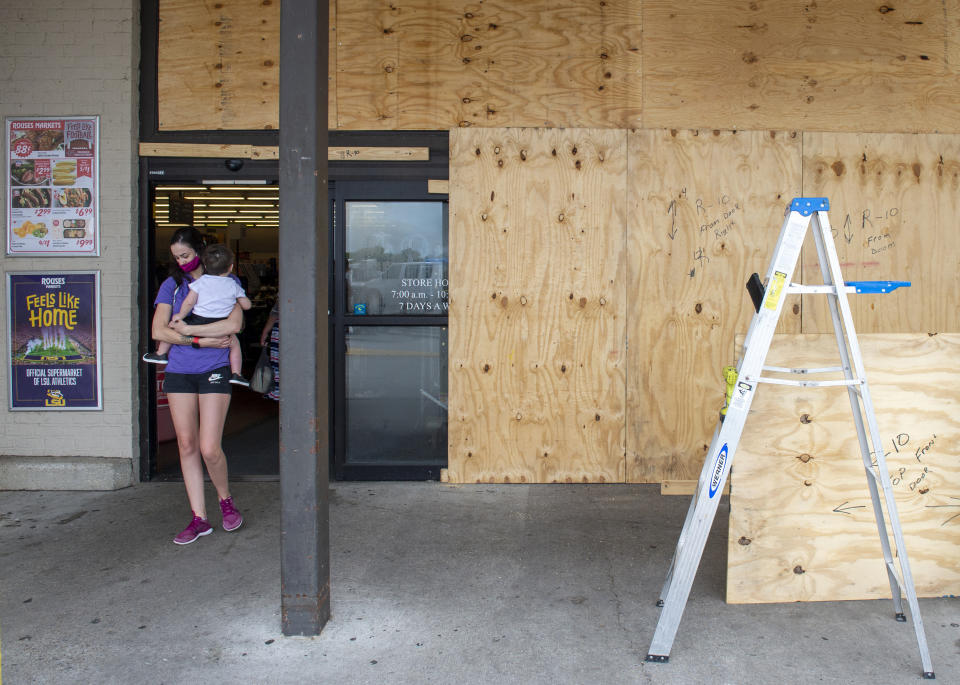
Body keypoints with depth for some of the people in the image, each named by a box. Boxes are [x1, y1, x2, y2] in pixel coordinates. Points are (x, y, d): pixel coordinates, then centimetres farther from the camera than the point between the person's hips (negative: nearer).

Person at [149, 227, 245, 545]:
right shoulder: (172, 285, 10)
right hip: (179, 371, 3)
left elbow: (234, 324, -13)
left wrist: (188, 329, -11)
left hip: (214, 371, -3)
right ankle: (199, 518, 15)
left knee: (209, 449, -8)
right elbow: (158, 331, 0)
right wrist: (202, 341, -11)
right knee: (186, 445, 5)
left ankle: (225, 499, 20)